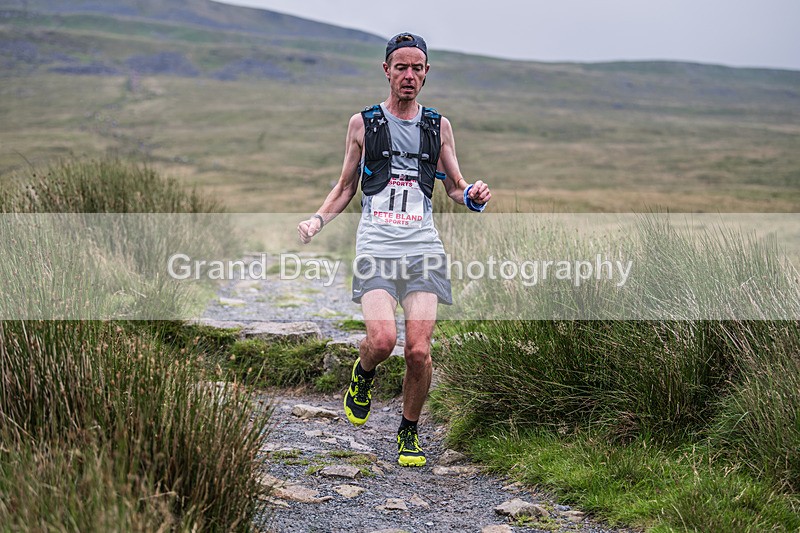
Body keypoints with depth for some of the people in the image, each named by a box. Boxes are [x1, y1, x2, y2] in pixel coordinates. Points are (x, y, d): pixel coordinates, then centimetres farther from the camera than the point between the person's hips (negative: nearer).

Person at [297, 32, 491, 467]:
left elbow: (455, 186, 18)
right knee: (382, 339, -21)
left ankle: (409, 432, 14)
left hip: (422, 246, 1)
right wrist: (318, 219, 0)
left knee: (418, 350, -9)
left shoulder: (438, 126, 14)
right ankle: (362, 374, 16)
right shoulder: (363, 123, 10)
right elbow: (346, 187, 17)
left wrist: (472, 195, -6)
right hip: (376, 244, -1)